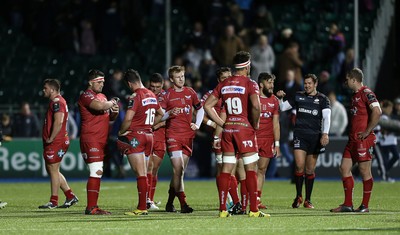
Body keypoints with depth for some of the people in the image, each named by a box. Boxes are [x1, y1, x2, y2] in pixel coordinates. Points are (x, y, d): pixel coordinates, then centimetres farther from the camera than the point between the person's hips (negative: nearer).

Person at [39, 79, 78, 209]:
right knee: (52, 170, 14)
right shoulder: (56, 101, 19)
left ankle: (53, 201, 1)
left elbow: (58, 122, -26)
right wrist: (48, 138, 19)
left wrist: (51, 138, -21)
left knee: (53, 169, -5)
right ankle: (70, 196, 15)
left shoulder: (57, 102, -15)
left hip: (56, 142, -11)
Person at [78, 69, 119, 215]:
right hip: (90, 139, -9)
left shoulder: (102, 97, 22)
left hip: (102, 140, 9)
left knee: (97, 173, 8)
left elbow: (110, 118, 29)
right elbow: (99, 106, -28)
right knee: (96, 172, -14)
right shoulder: (86, 96, -8)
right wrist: (112, 103, -9)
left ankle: (93, 206, 10)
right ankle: (91, 207, -15)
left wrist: (115, 112, 6)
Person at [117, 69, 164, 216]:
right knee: (143, 174, 10)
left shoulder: (136, 96, -13)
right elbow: (161, 114, 27)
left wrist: (121, 132, -4)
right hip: (149, 135, 7)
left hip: (136, 136, -7)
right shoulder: (152, 96, 12)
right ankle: (142, 206, 10)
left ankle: (142, 208, -8)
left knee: (140, 174, -8)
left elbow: (128, 119, -20)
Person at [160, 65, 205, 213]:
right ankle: (183, 204, -19)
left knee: (180, 171, 7)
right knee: (178, 169, -16)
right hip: (173, 135, -4)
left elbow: (200, 109, 24)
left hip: (188, 135, 4)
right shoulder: (167, 95, -1)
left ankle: (170, 203, 19)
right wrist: (169, 113, -21)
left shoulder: (190, 92, 11)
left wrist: (197, 124, 11)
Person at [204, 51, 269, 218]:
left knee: (226, 169, 7)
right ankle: (253, 210, -4)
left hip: (228, 129, 5)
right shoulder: (250, 84, -8)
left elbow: (207, 105, 10)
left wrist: (222, 124, 11)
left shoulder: (224, 85, 9)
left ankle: (222, 209, 5)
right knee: (251, 169, -1)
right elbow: (256, 106, -23)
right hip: (245, 129, -5)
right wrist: (255, 124, -7)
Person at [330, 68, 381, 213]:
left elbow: (377, 112, -23)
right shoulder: (355, 95, 19)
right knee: (344, 168, 7)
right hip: (353, 139, 10)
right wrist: (351, 133, 16)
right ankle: (347, 205, 10)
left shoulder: (366, 93, -11)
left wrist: (367, 131, -20)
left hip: (364, 140, -10)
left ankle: (365, 206, 2)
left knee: (364, 171, -3)